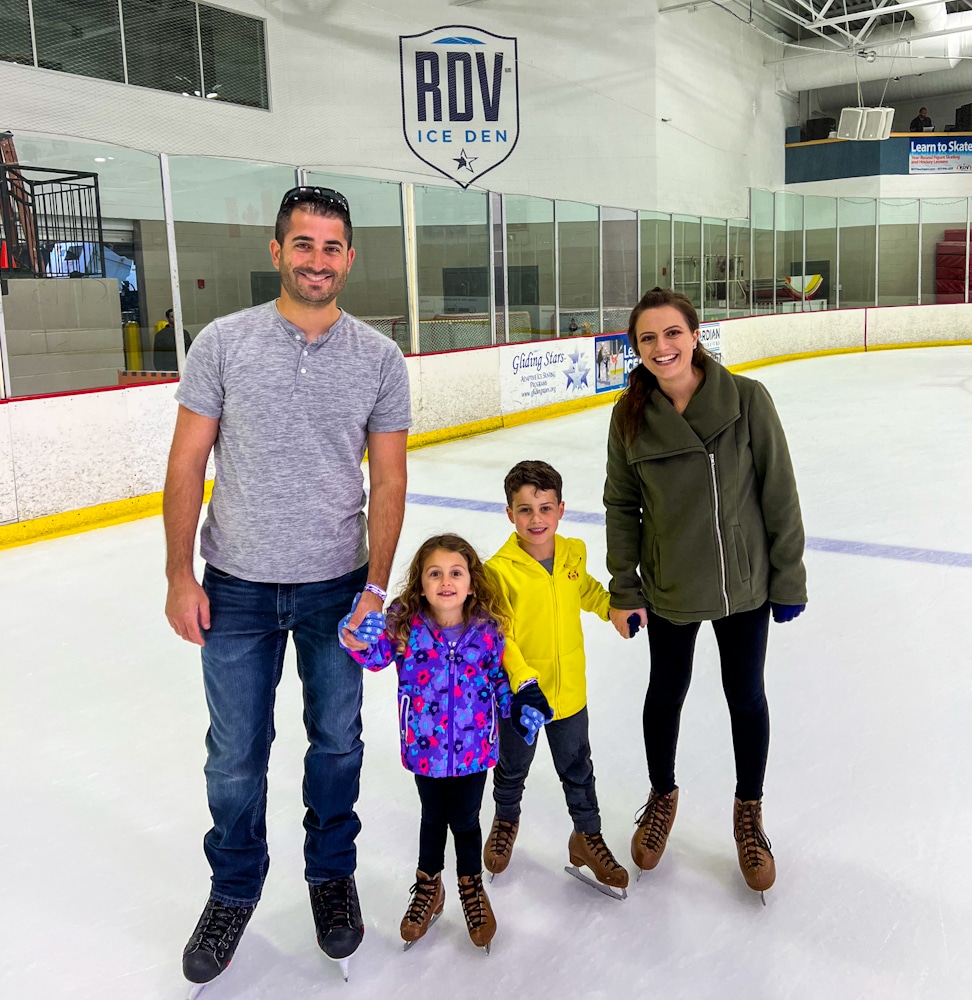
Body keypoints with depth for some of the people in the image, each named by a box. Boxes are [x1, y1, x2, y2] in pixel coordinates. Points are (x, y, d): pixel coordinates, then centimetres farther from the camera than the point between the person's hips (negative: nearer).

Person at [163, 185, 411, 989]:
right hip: (237, 589, 0)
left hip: (337, 587, 1)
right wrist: (180, 576, -5)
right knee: (236, 756, 11)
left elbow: (388, 482, -1)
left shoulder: (380, 358, -2)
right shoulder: (223, 343, -5)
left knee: (337, 742, 15)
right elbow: (188, 465, -2)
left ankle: (331, 875, 39)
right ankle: (234, 890, 35)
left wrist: (375, 587, -5)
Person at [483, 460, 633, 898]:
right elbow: (498, 635, -22)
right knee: (512, 768, 22)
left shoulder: (573, 553, -7)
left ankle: (587, 837, 42)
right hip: (517, 694, -3)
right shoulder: (499, 569, -24)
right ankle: (506, 820, 51)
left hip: (569, 689, 3)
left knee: (577, 769, 20)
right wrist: (524, 683, -30)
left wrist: (613, 608, 7)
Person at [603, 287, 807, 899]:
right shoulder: (631, 416, -8)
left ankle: (749, 813, 39)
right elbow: (622, 506, -1)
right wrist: (625, 589, -1)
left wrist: (789, 578, -6)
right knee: (667, 694, 17)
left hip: (745, 583, -1)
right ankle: (662, 797, 44)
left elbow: (779, 494, -9)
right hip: (669, 587, 1)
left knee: (747, 696, 15)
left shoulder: (746, 399, -14)